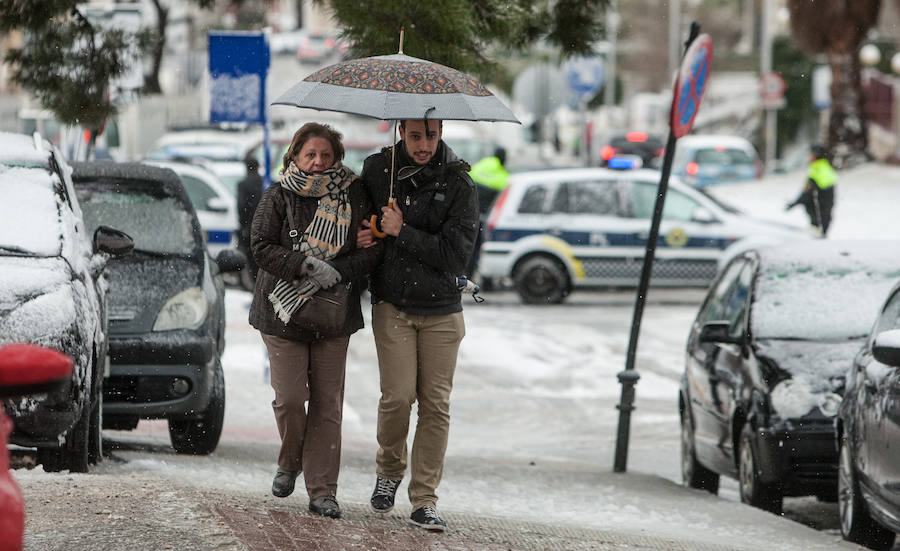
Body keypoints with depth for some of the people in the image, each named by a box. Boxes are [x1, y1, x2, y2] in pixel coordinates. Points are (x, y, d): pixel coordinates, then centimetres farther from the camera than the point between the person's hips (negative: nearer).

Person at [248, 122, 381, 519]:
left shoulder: (353, 196, 2)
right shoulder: (279, 196, -1)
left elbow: (372, 248, 0)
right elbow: (261, 245, -8)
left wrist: (338, 271, -17)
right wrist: (306, 266, -21)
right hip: (282, 311, -1)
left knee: (327, 402, 0)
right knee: (290, 397, -8)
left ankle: (322, 490, 4)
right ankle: (290, 463, 21)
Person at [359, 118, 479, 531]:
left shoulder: (458, 184, -4)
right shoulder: (376, 169, 2)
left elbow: (457, 255, -10)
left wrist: (402, 233, -15)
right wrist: (362, 238, -2)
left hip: (441, 311, 0)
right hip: (392, 305, 0)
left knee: (435, 405, -1)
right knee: (398, 396, -10)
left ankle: (424, 500, 5)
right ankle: (389, 470, 18)